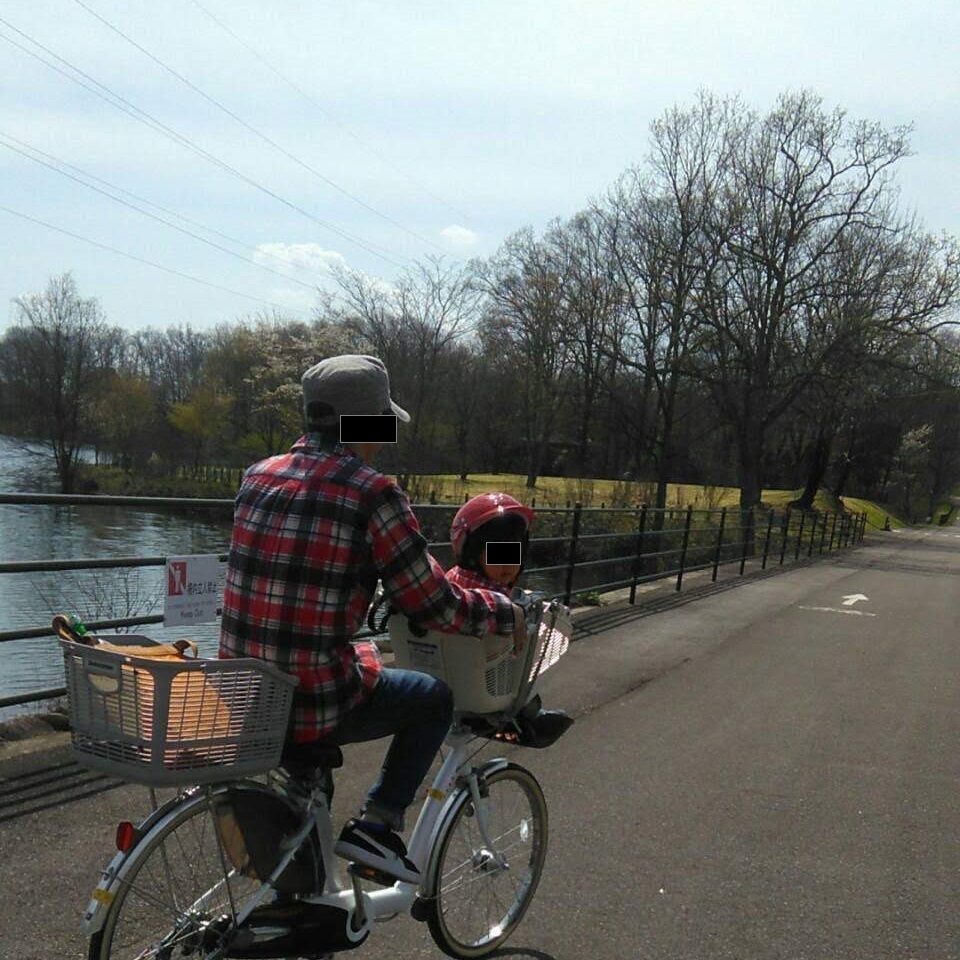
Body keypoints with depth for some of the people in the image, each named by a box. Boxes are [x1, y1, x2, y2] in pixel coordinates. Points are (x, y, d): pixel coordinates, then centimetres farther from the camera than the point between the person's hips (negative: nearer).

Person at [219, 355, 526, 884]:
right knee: (434, 698, 19)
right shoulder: (372, 493, -15)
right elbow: (434, 607, -12)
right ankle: (375, 825, 10)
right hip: (312, 708, -6)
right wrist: (505, 612, 7)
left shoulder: (258, 475, 4)